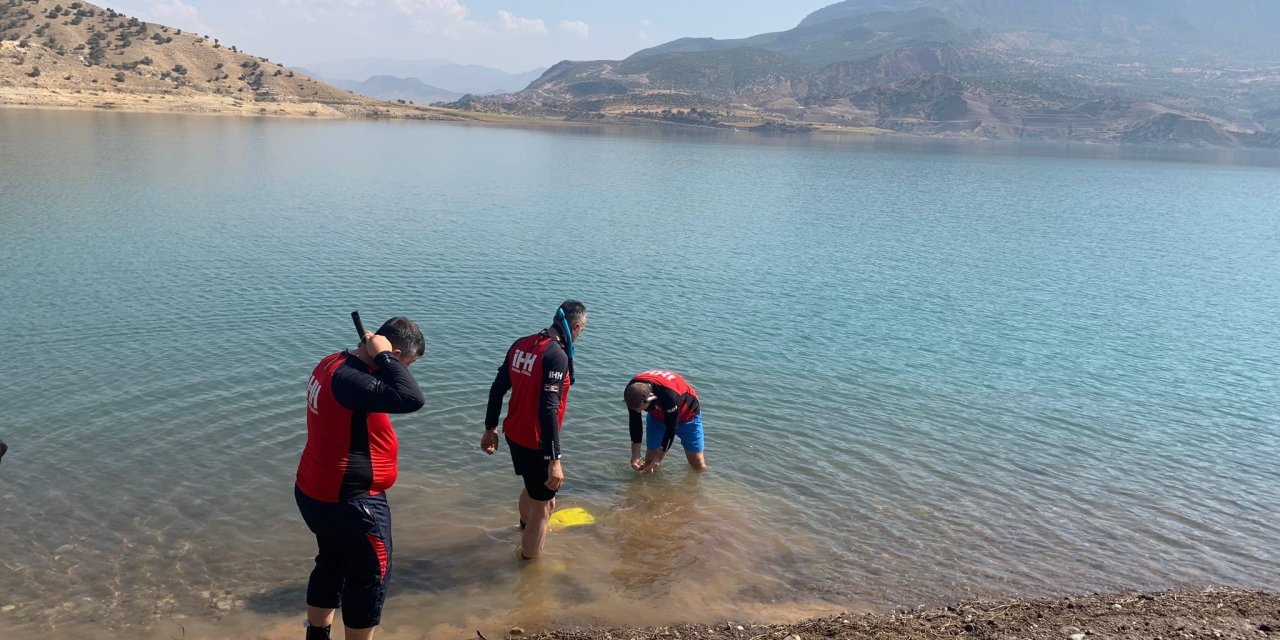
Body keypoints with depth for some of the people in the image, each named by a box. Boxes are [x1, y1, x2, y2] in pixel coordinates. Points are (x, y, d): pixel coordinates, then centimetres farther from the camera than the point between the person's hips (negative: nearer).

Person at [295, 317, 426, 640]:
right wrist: (382, 356, -29)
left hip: (318, 492, 10)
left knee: (332, 564, 26)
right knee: (371, 575, 7)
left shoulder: (334, 363, 3)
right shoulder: (347, 378, -29)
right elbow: (411, 398, -39)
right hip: (347, 501, -10)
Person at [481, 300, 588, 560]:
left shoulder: (521, 344, 2)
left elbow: (497, 389, 8)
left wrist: (490, 428, 18)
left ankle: (525, 527, 58)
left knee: (534, 488, 33)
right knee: (543, 506, 8)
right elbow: (548, 409, -29)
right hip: (536, 442, -8)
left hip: (513, 434, 8)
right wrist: (554, 459, -29)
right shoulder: (557, 356, -22)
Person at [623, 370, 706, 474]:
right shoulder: (632, 391, -28)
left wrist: (657, 460, -25)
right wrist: (635, 454, -16)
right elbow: (634, 422, -14)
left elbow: (671, 428, -30)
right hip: (658, 417, 4)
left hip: (687, 415, -4)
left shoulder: (669, 395, -44)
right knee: (649, 461, -2)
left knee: (699, 466, 0)